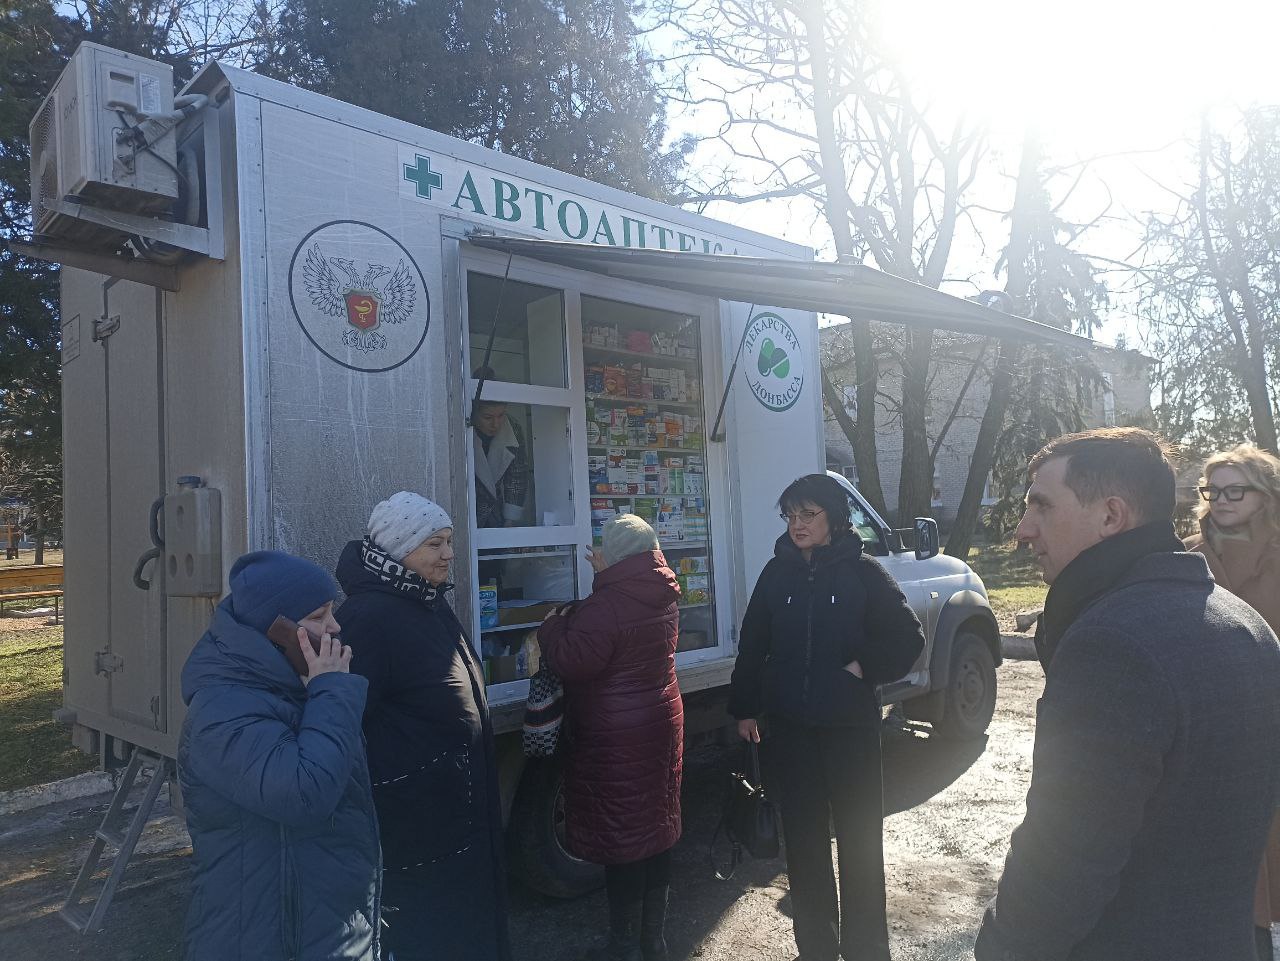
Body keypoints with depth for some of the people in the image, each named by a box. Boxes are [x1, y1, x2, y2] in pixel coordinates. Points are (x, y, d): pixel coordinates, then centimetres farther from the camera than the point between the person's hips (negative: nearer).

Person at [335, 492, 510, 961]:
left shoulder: (432, 603, 8)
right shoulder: (367, 617, -23)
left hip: (458, 799, 9)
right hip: (411, 812, -9)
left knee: (465, 912, 22)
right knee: (417, 921, 6)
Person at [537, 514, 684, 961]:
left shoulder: (606, 607, -23)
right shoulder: (663, 597, 4)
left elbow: (570, 661, -22)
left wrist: (553, 623, -5)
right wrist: (600, 584, 20)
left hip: (617, 737, -8)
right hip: (662, 726, 8)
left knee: (621, 837, 4)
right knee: (655, 826, 17)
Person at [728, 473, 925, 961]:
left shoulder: (862, 572, -6)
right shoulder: (777, 573, 2)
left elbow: (908, 637, -3)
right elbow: (753, 643, 7)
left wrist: (863, 667, -12)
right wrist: (745, 708, 10)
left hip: (850, 725, -2)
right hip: (790, 726, 3)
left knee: (859, 837, 10)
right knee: (802, 835, 13)